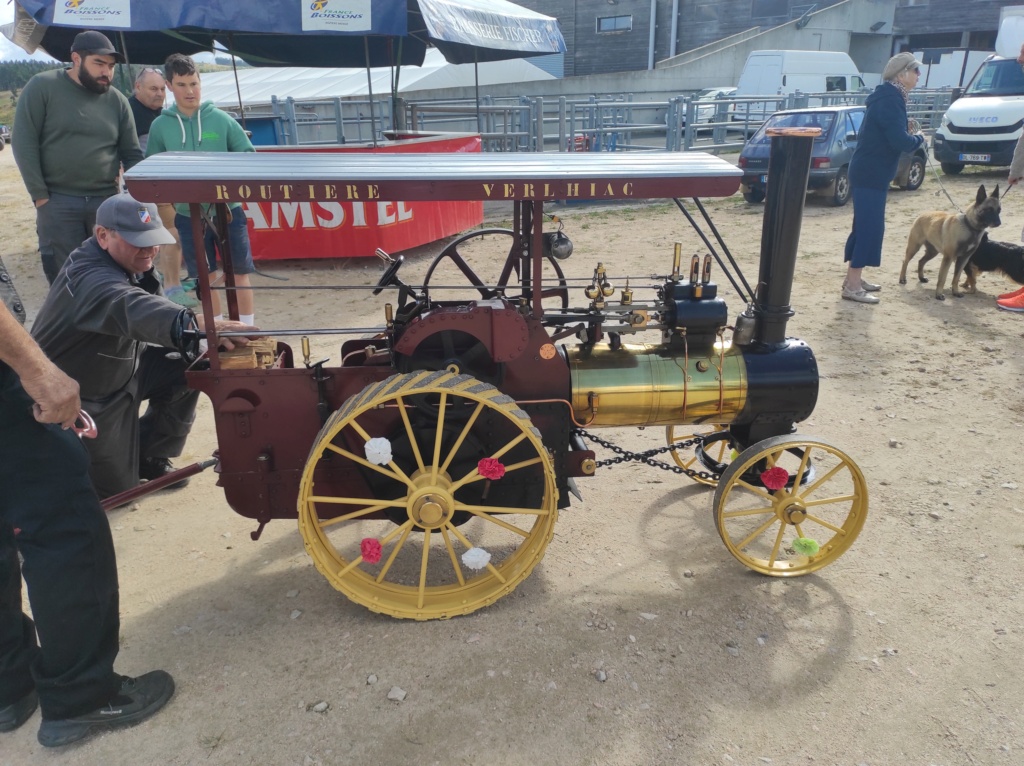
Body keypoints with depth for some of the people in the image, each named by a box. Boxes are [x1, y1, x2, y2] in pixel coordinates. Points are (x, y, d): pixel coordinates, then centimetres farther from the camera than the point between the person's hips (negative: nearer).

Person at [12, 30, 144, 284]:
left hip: (107, 201, 3)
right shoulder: (42, 87, -2)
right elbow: (24, 143, -5)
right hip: (58, 202, -3)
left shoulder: (118, 101, 8)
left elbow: (132, 155, 12)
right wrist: (40, 196, -9)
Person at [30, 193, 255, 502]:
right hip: (73, 398, -8)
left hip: (118, 369, 8)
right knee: (115, 486, 0)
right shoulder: (90, 279, -35)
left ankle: (149, 455, 9)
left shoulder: (125, 263, -5)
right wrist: (199, 325, -75)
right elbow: (135, 308, -56)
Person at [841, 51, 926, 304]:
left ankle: (852, 278, 22)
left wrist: (909, 136, 2)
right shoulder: (891, 98, -16)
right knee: (870, 227, -8)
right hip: (871, 174, -10)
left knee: (866, 226, 14)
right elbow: (900, 141, -21)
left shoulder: (888, 96, 15)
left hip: (869, 172, 10)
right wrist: (919, 139, -4)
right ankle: (852, 286, -5)